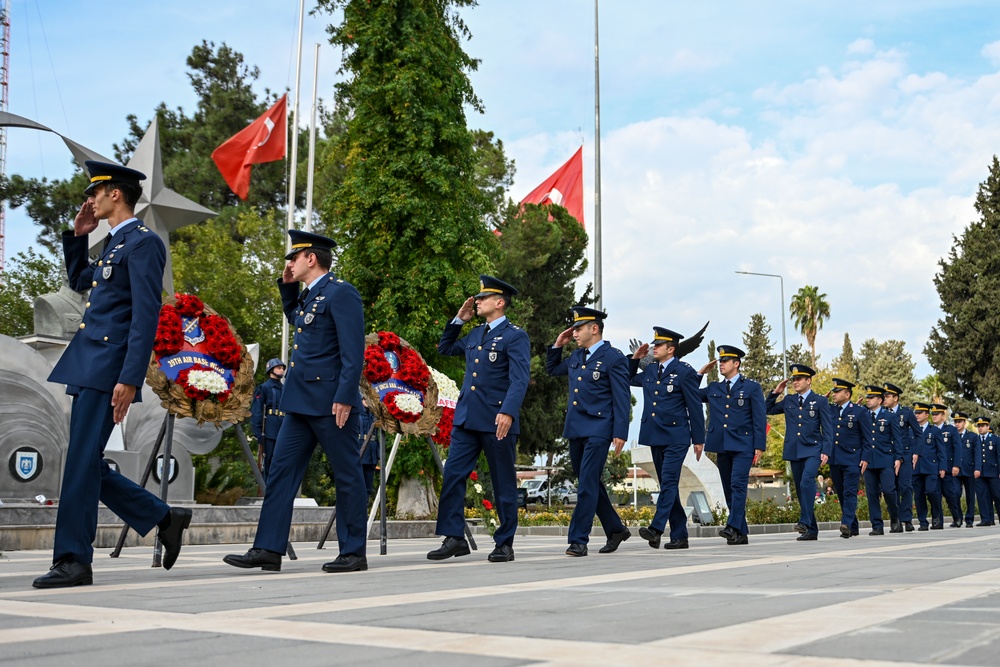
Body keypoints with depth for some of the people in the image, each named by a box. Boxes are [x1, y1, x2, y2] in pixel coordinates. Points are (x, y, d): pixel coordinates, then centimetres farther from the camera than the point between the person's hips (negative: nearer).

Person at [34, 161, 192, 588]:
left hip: (108, 371, -10)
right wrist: (77, 236, 25)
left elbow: (146, 316, -17)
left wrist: (130, 379, -23)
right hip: (87, 369, 10)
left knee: (82, 462, -8)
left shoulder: (143, 243, -9)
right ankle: (165, 520, 19)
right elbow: (79, 281, 39)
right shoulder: (114, 245, 20)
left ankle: (73, 560, -1)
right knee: (87, 465, 10)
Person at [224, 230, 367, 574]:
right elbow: (295, 318, 40)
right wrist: (287, 285, 23)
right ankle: (268, 549, 7)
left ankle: (353, 553, 9)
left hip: (331, 402, -10)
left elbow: (353, 351, -17)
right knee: (281, 472, 5)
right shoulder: (308, 295, 16)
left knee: (347, 475, 1)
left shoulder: (341, 293, -11)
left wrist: (345, 397, -23)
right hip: (300, 403, 10)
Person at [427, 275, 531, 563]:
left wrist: (508, 412, -29)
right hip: (466, 418, 7)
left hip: (496, 421, -7)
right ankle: (454, 538, 3)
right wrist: (459, 319, 19)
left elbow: (519, 379, -16)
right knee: (452, 476, -1)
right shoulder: (474, 334, 16)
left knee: (504, 483, 4)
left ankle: (505, 544, 12)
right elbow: (445, 348, 31)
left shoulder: (515, 336, -6)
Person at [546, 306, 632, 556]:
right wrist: (557, 345, 16)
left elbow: (622, 398, -10)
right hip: (575, 430, 8)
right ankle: (616, 529, 27)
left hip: (598, 430, -8)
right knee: (590, 484, 14)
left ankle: (578, 540, -7)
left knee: (587, 484, -10)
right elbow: (552, 370, 31)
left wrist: (620, 433, -15)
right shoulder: (576, 357, 14)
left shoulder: (613, 357, -7)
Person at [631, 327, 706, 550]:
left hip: (676, 437, -7)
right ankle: (679, 536, 13)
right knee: (668, 485, 8)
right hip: (655, 437, 7)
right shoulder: (649, 371, 13)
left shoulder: (684, 372, -5)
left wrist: (698, 439, -6)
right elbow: (629, 379, 31)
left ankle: (656, 528, -24)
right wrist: (635, 358, 15)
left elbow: (695, 408, -5)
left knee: (669, 482, -15)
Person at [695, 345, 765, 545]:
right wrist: (700, 373, 11)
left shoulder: (752, 388, 3)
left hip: (743, 446, -5)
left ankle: (733, 527, -24)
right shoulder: (713, 389, 15)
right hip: (721, 446, 5)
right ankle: (741, 534, 10)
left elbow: (760, 419, 0)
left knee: (738, 485, -17)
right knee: (729, 490, 5)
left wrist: (759, 446, -8)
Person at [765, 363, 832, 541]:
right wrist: (775, 392, 11)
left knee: (806, 482, -27)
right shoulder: (788, 401, 14)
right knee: (800, 490, 6)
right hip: (794, 452, 5)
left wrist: (825, 451, -10)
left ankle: (805, 521, -27)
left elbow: (827, 428, 0)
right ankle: (811, 530, 12)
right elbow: (767, 410, 21)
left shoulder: (820, 401, 3)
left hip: (813, 450, -5)